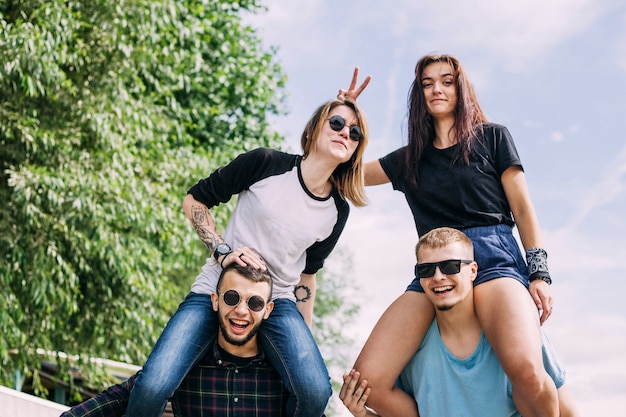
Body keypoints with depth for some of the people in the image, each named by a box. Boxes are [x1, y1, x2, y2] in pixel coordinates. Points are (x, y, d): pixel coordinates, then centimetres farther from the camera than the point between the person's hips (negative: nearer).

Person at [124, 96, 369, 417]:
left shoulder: (337, 210, 1)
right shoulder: (266, 163, -10)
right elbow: (194, 201, -2)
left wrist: (305, 337, 15)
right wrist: (222, 251, -15)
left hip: (278, 301, 2)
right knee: (152, 387, -22)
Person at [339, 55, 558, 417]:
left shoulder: (492, 136, 15)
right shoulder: (410, 157, 23)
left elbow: (523, 208, 9)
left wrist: (540, 273, -3)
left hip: (493, 256, -3)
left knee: (526, 371, -34)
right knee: (367, 381, -18)